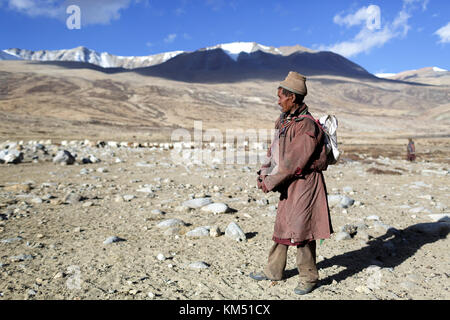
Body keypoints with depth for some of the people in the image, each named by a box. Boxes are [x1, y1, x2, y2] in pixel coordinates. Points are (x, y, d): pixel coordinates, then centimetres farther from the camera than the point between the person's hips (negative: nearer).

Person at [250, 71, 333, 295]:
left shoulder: (307, 125, -20)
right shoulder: (284, 122, 9)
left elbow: (293, 163, -22)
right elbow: (275, 151, 13)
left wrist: (270, 183, -15)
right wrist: (264, 174, 1)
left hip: (304, 184, -9)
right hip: (289, 185, 9)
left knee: (299, 230, -1)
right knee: (281, 226, 17)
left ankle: (308, 278, 17)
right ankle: (273, 270, 31)